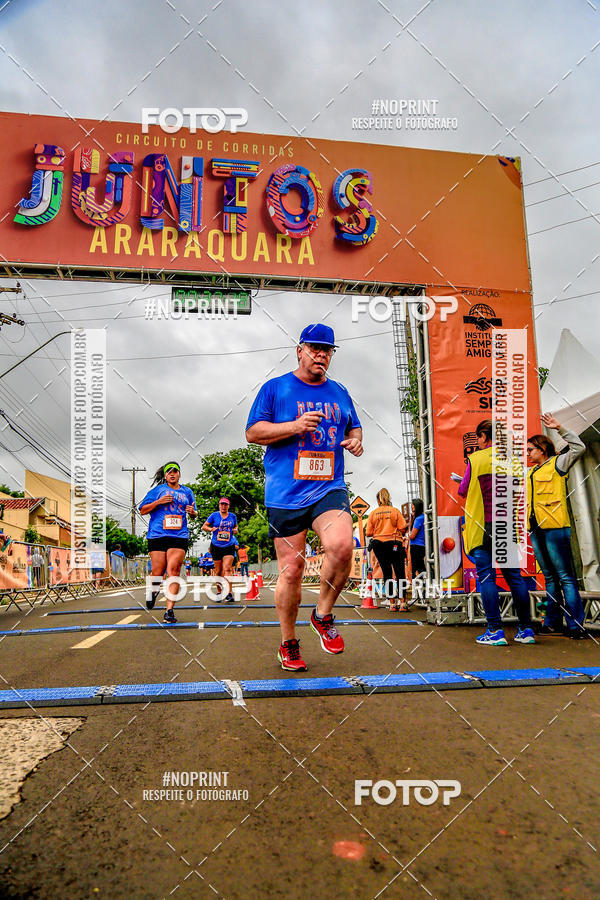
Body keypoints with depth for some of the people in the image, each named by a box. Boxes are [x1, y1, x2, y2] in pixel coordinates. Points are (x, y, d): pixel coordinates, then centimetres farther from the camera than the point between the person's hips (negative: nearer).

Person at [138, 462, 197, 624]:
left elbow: (194, 514, 28)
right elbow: (142, 510, 8)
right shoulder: (158, 490, 10)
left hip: (179, 536, 1)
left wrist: (192, 512, 4)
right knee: (157, 573, -1)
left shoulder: (187, 492, 18)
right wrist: (159, 502, -6)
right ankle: (153, 590, 35)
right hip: (157, 535, -1)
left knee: (173, 571, -12)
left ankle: (169, 610, -11)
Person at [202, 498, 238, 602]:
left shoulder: (233, 516, 9)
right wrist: (211, 529, -13)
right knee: (218, 570, 5)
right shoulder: (214, 515, 3)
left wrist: (235, 530, 1)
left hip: (229, 546, 0)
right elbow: (204, 526, 7)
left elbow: (235, 527, 24)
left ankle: (229, 593, -20)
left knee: (227, 568, -15)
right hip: (216, 546, 0)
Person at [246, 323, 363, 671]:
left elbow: (354, 426, 30)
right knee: (291, 568, 1)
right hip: (285, 492, -2)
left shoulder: (339, 393, 17)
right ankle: (289, 643, 22)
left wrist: (355, 440, 6)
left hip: (330, 488, 2)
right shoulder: (275, 388, 5)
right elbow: (253, 432, 0)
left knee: (342, 546, -24)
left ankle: (323, 615, 3)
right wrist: (295, 426, -12)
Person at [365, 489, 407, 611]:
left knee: (387, 574, 7)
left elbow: (368, 533, 1)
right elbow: (403, 528, -6)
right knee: (399, 573, 1)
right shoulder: (395, 511, 0)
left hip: (378, 543, 2)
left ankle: (392, 604, 6)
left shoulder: (373, 513, 3)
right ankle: (402, 603, -6)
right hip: (394, 543, -2)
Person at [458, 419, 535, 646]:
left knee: (486, 577, 0)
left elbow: (463, 491, 1)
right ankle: (526, 629, 13)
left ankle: (495, 631, -2)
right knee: (514, 576, 10)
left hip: (482, 527, -4)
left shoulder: (475, 459, -6)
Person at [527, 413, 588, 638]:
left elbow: (578, 447, -10)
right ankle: (552, 623, 16)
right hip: (536, 530, 7)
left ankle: (575, 625, -6)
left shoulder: (556, 464, 2)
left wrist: (560, 428, -11)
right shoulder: (530, 472, 21)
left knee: (565, 577, -7)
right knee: (550, 577, 11)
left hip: (555, 527, -7)